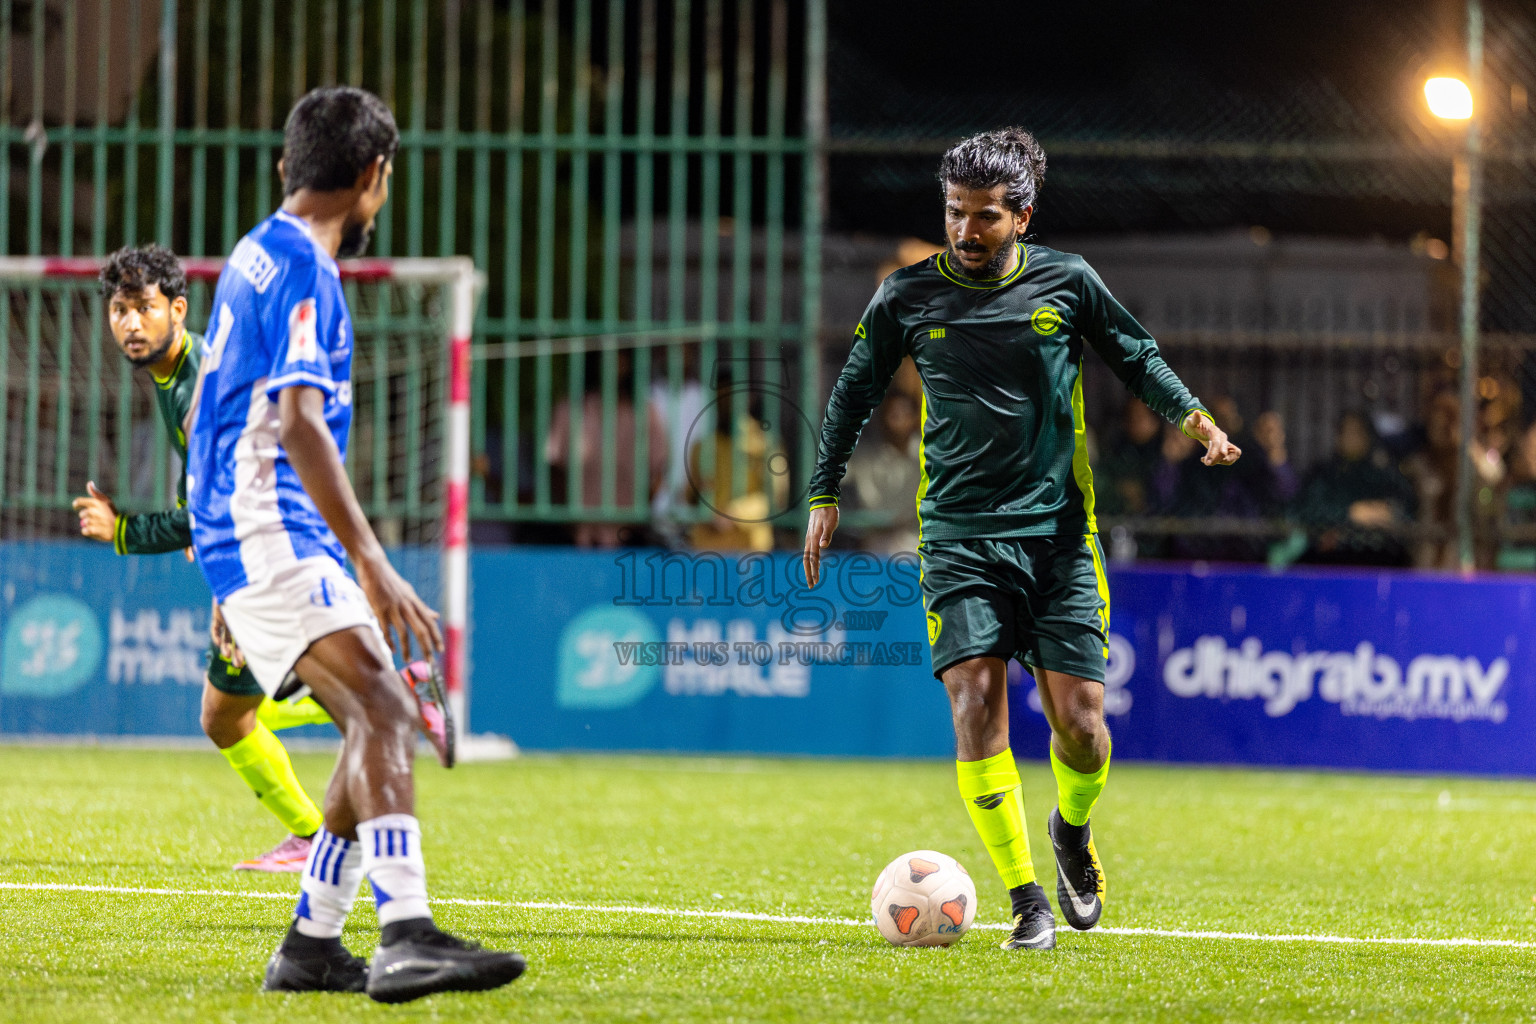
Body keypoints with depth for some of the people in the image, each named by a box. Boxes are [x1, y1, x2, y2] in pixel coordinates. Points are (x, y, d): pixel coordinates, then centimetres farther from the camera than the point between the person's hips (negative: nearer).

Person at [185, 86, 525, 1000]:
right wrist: (372, 565, -28)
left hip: (246, 540, 10)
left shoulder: (257, 256, 19)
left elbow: (216, 415, 29)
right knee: (383, 710, -23)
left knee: (379, 722, 10)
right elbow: (299, 423, -24)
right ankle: (407, 938, -38)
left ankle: (312, 947, 13)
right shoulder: (304, 270, -12)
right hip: (271, 537, -10)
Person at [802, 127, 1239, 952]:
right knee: (976, 703, -17)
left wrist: (1195, 419, 1)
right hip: (958, 536, 0)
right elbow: (855, 390, 15)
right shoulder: (908, 296, 1)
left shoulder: (1067, 283, 2)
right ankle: (1026, 900, -10)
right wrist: (825, 495, 13)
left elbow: (1136, 358, 16)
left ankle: (1072, 830, 30)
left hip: (1058, 533, 0)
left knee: (1079, 723, -5)